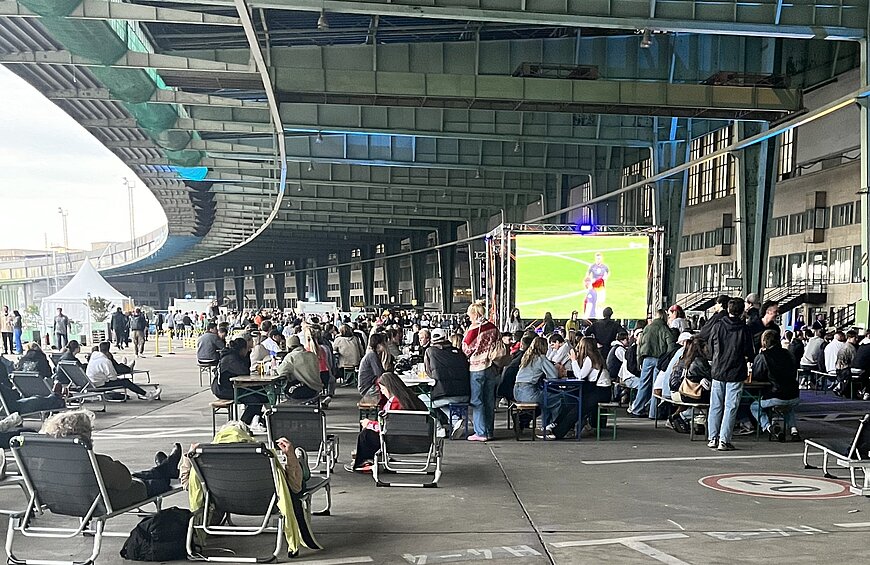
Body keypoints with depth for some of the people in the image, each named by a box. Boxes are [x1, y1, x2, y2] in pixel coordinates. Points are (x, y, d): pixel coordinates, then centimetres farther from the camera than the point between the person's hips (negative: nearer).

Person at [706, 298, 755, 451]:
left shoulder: (718, 327, -3)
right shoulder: (744, 330, -9)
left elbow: (711, 348, 5)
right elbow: (749, 355, -5)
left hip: (717, 371, 2)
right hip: (736, 373, -2)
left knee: (716, 406, 10)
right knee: (730, 407, 2)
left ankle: (712, 438, 14)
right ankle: (724, 440, 0)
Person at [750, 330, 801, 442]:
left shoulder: (762, 357, -7)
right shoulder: (787, 354, 8)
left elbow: (755, 378, 0)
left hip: (775, 398, -5)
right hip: (794, 398, 5)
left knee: (755, 406, 22)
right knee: (789, 407, 40)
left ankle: (769, 428, -2)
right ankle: (793, 429, 13)